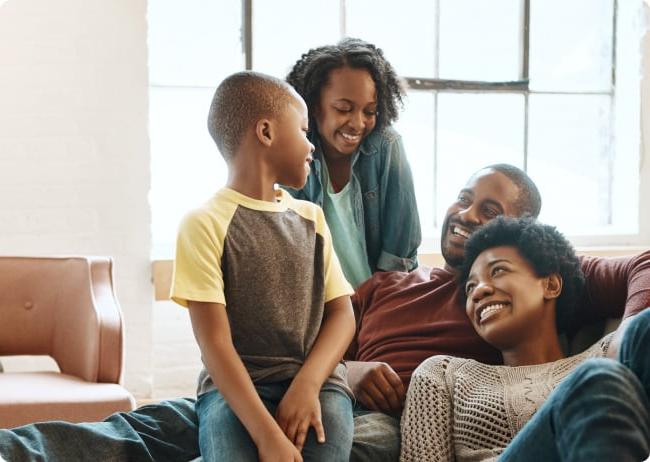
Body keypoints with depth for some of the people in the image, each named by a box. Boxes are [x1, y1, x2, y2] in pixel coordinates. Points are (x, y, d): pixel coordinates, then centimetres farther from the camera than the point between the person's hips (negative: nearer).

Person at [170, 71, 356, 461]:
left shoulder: (311, 218, 15)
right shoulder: (206, 224, -3)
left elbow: (342, 314, 9)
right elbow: (214, 343, -10)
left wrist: (307, 383, -12)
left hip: (315, 380, 4)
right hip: (234, 387, -4)